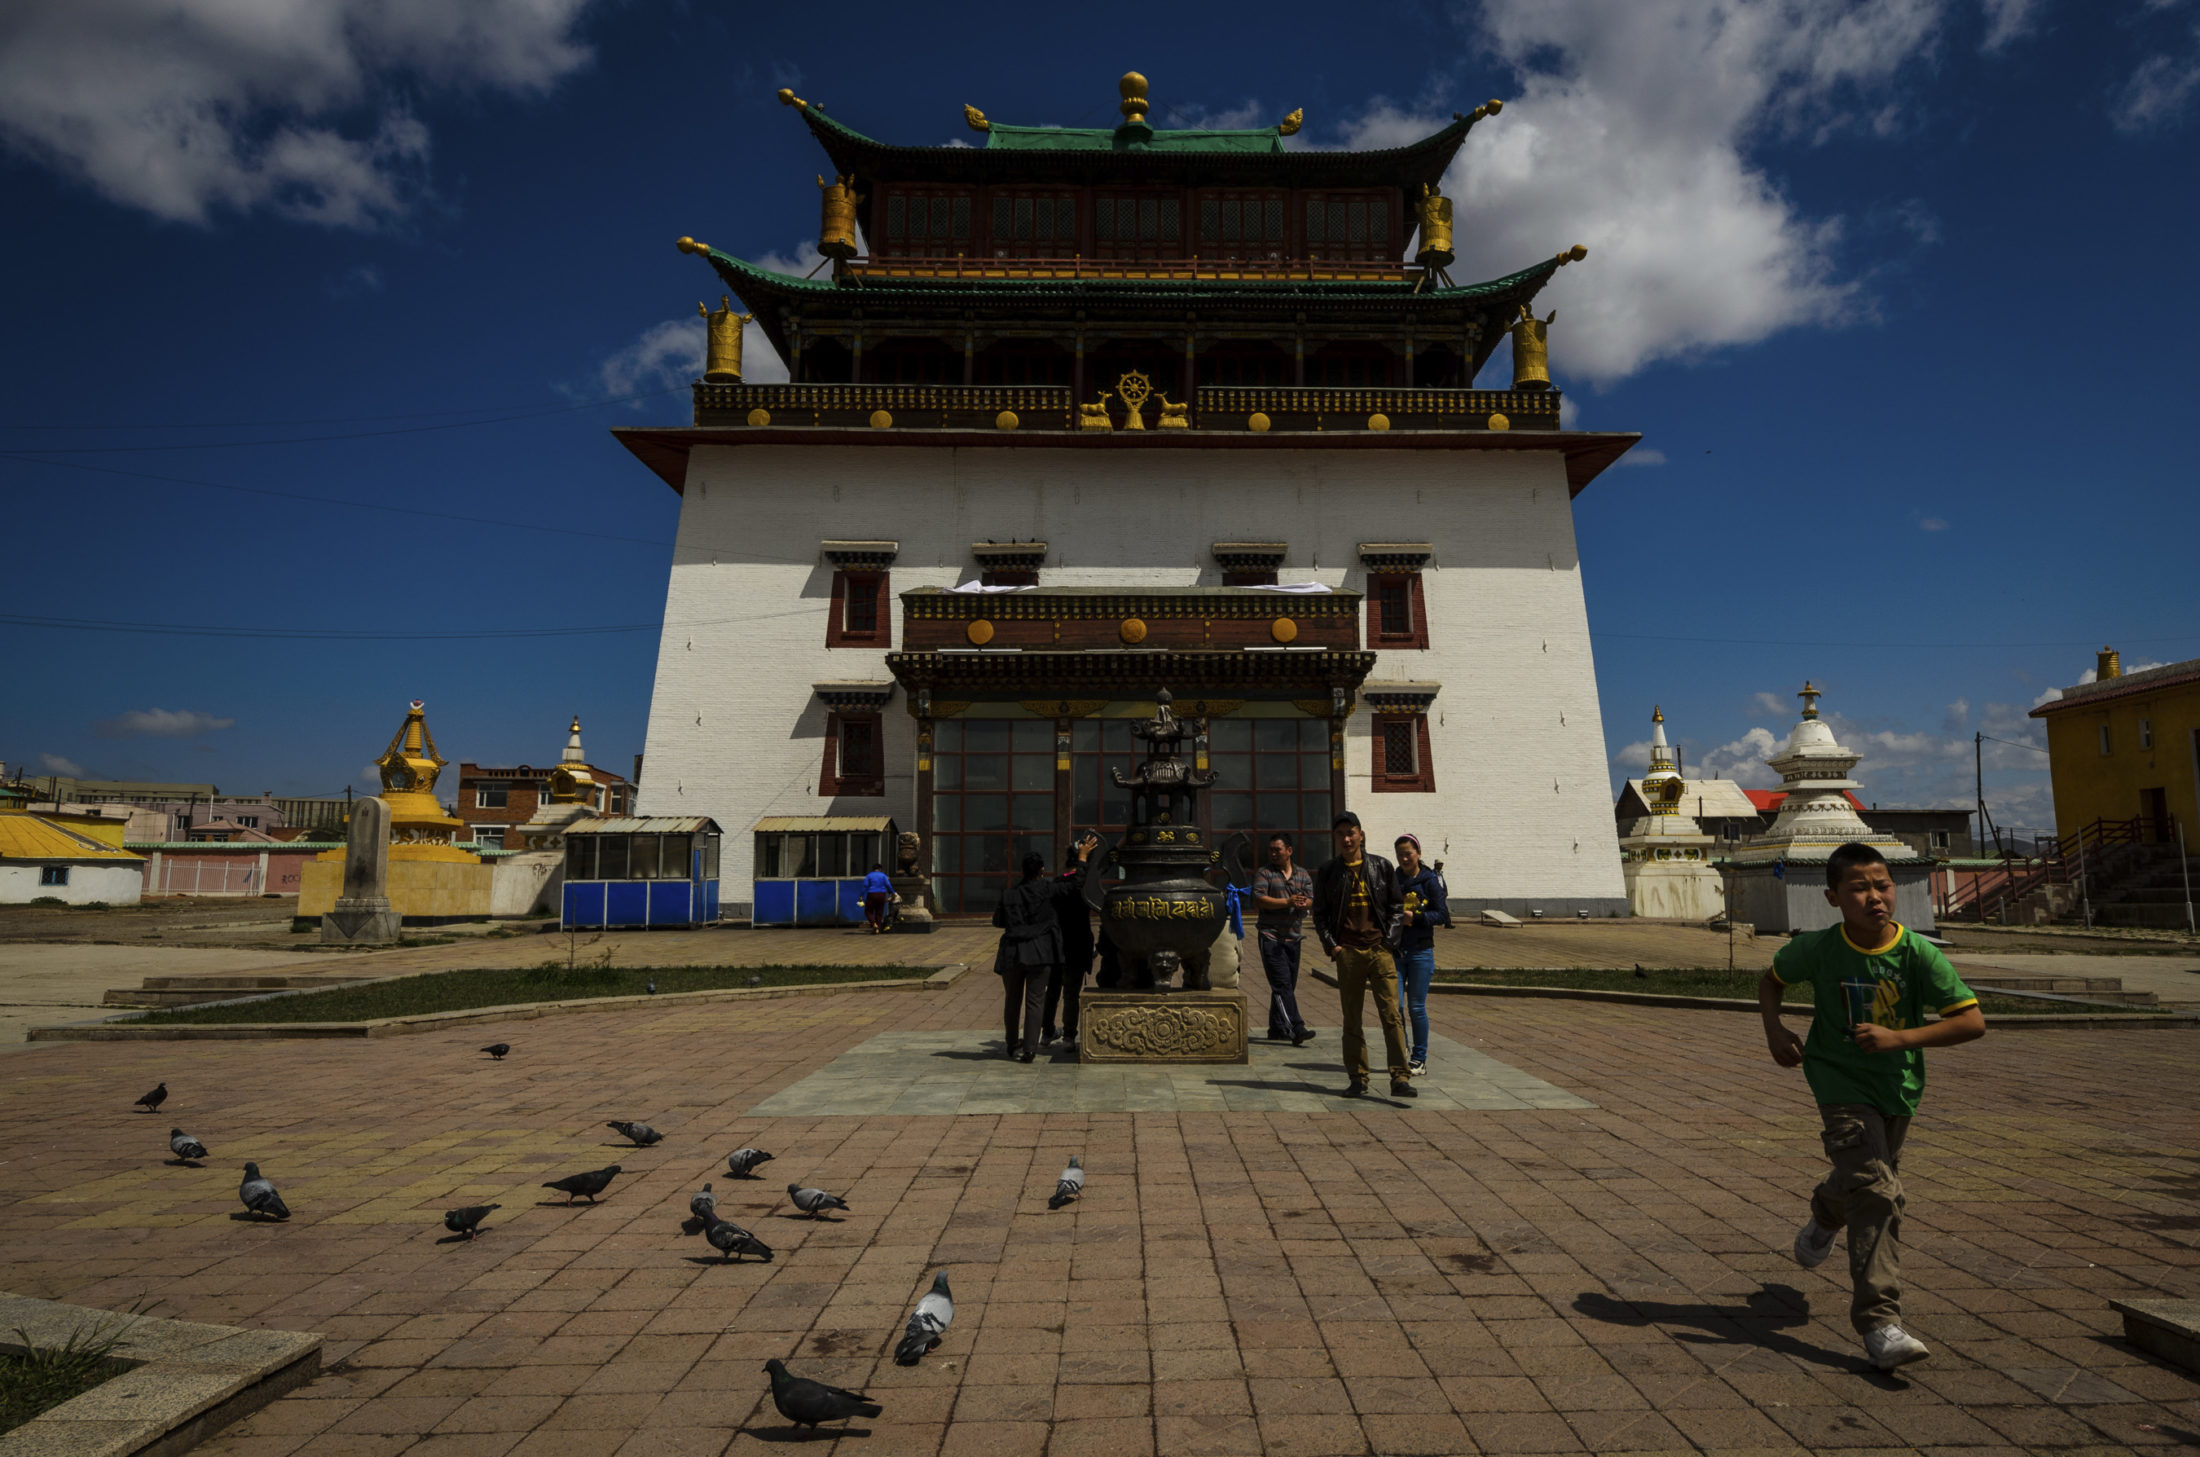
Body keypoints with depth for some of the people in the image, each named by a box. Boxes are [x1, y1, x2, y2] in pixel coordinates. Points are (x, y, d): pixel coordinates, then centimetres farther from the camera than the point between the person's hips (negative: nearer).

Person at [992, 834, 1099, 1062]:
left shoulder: (1009, 893, 4)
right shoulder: (1046, 889, -6)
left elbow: (997, 920, 7)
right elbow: (1076, 883, -1)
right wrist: (1082, 857, 10)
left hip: (1012, 952, 3)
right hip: (1039, 953, -3)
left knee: (1012, 1001, 16)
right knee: (1033, 1002, 0)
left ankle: (1012, 1047, 28)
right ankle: (1029, 1051, -3)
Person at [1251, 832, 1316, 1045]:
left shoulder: (1303, 875, 14)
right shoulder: (1263, 873, 1)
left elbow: (1311, 898, 3)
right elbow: (1259, 899, -11)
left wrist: (1303, 903, -20)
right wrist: (1287, 902, -18)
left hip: (1293, 937, 5)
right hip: (1270, 936, -5)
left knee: (1288, 985, 9)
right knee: (1282, 983, -13)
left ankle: (1277, 1029, 19)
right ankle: (1296, 1029, -17)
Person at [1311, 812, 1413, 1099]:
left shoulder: (1381, 867, 7)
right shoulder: (1328, 873, 7)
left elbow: (1396, 907, 10)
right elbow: (1320, 914, 11)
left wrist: (1388, 941, 0)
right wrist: (1331, 945, -1)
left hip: (1379, 950, -1)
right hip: (1347, 953, 1)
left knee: (1391, 1015, -7)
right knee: (1352, 1019, 6)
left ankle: (1400, 1078, -5)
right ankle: (1358, 1078, 15)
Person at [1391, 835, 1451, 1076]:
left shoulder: (1429, 880, -4)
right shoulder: (1393, 879, 9)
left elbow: (1443, 915, -7)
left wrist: (1416, 917, -19)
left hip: (1420, 951, -3)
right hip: (1395, 949, 3)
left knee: (1416, 1007, 3)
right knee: (1394, 1004, -3)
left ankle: (1420, 1059, 16)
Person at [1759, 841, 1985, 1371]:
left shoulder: (1917, 952, -16)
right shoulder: (1818, 949, -15)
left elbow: (1973, 1021, -17)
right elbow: (1772, 979, 5)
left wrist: (1899, 1038, -27)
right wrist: (1774, 1030, -10)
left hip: (1898, 1086, 3)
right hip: (1842, 1084, -3)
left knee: (1868, 1185, 20)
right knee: (1874, 1193, -17)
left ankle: (1824, 1217, 55)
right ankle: (1880, 1324, -13)